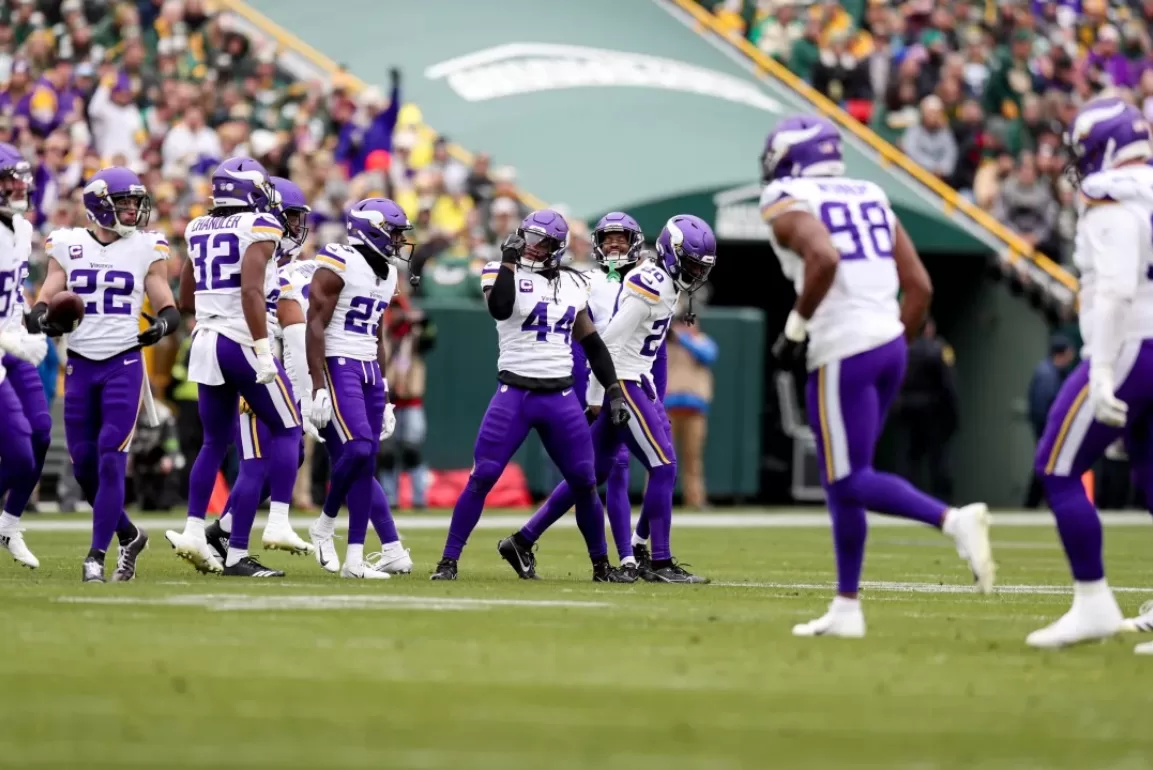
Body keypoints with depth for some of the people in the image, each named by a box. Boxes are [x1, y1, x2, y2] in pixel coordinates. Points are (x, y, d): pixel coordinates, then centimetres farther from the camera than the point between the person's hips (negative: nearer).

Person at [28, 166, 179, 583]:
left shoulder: (147, 249, 1)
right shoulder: (67, 246, 4)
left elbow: (168, 306, 1)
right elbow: (45, 299, 2)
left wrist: (163, 322, -22)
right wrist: (42, 318, -21)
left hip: (124, 364, -2)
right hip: (80, 365, 2)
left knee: (111, 461, -10)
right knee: (84, 464, 4)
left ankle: (97, 555, -5)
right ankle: (128, 535, 25)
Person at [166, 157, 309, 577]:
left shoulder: (199, 230, 12)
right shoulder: (258, 228, -8)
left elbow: (185, 298, 20)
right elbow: (251, 290, -20)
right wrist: (263, 351, -21)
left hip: (206, 342, 6)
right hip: (243, 342, -6)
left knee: (215, 442, 14)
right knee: (286, 430, 6)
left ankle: (193, 531, 6)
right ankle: (278, 523, -5)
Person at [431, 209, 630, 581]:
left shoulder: (572, 285, 10)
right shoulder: (504, 272, -3)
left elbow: (592, 343, 18)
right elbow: (499, 309, -26)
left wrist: (614, 389, 14)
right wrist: (509, 260, -21)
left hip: (561, 397, 3)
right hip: (514, 394, -3)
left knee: (584, 482, 4)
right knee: (481, 478, -8)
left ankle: (601, 564, 19)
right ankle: (448, 561, -2)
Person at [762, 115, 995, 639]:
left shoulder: (789, 205, -4)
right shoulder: (870, 200, 17)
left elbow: (824, 257, -25)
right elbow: (919, 287, 12)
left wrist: (795, 327, -14)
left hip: (843, 354, -8)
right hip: (889, 345, 8)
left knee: (850, 482, -5)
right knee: (840, 481, 14)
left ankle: (953, 520, -24)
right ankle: (846, 609, 14)